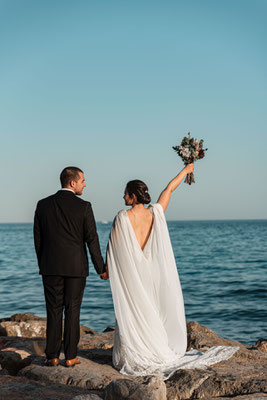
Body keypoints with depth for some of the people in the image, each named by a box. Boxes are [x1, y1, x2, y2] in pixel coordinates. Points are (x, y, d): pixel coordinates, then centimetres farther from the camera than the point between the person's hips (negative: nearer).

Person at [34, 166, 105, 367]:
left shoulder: (43, 205, 1)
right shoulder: (83, 207, -8)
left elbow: (37, 238, 5)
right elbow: (92, 240, -7)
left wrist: (42, 265, 15)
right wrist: (101, 268, 1)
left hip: (51, 267, 2)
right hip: (76, 267, -2)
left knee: (53, 311, 8)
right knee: (72, 311, 6)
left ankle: (52, 356, 10)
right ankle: (70, 356, 11)